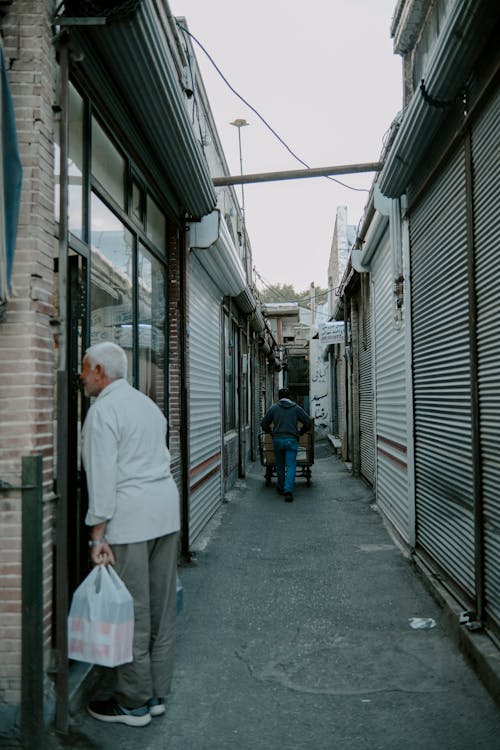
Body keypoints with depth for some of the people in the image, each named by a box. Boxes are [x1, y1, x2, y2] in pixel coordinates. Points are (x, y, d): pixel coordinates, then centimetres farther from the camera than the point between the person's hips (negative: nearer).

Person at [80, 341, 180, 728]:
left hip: (129, 520, -9)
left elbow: (103, 475, -16)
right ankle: (157, 694, 23)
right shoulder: (147, 403, 17)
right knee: (161, 608, 12)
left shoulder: (103, 410, -10)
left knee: (131, 611, 2)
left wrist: (98, 535, -13)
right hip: (166, 511, 9)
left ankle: (134, 703, 13)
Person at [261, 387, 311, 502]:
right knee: (291, 466, -3)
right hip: (291, 440, -1)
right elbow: (307, 422, 2)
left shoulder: (274, 408, 5)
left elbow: (264, 424, 6)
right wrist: (300, 432, 17)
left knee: (280, 465, 16)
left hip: (277, 440, 1)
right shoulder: (296, 408, 4)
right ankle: (288, 491, -16)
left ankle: (281, 488, 26)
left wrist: (271, 432, 23)